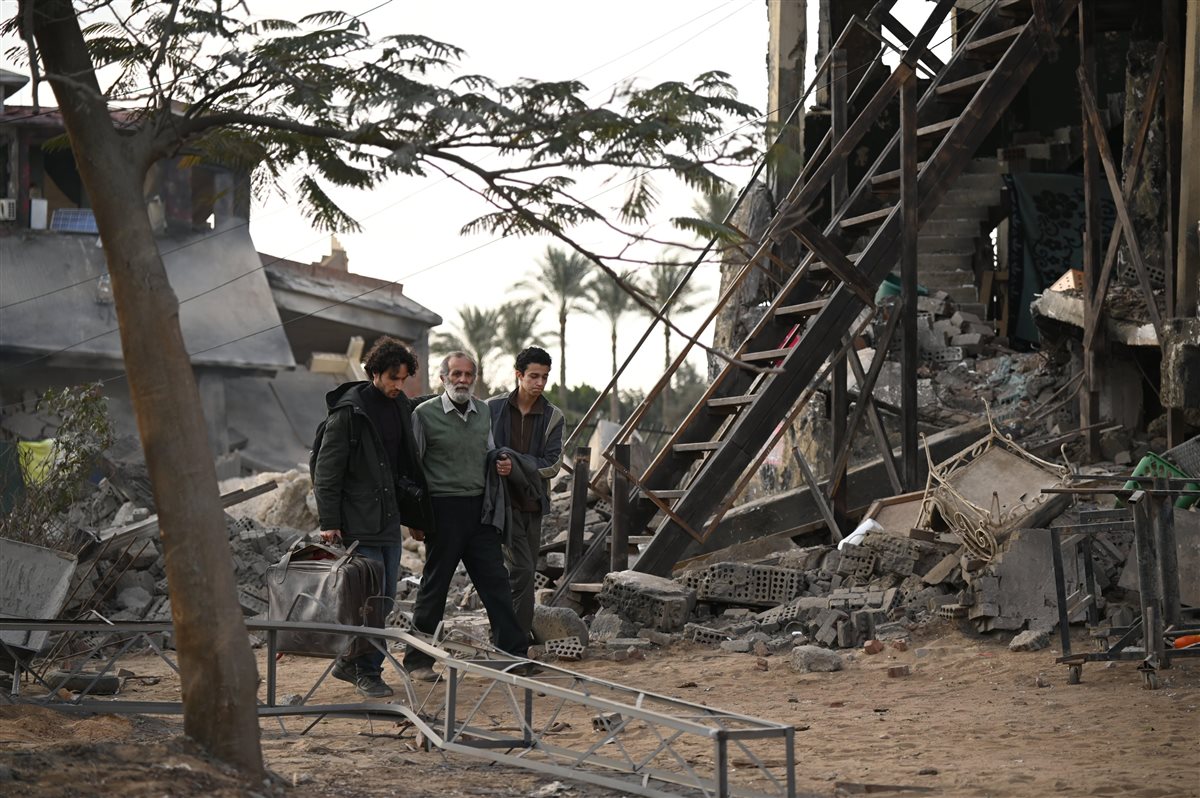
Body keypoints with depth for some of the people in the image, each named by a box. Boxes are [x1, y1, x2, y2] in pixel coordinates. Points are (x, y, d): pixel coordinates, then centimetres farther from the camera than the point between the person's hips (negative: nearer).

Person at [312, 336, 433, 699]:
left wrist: (416, 515, 18)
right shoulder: (349, 410, -10)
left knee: (384, 600, 9)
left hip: (390, 520, 7)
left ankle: (348, 661, 22)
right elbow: (327, 469, -10)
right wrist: (329, 522, -13)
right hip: (359, 523, -7)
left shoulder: (401, 407, 11)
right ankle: (368, 672, 3)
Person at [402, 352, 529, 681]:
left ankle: (514, 652, 5)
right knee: (434, 585, 1)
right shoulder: (425, 414, -4)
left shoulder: (483, 413, 12)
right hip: (443, 508, -5)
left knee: (495, 580, 3)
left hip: (479, 508, 5)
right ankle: (417, 660, 11)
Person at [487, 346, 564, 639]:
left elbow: (552, 464, -3)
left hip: (532, 503, 4)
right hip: (502, 500, -4)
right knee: (521, 569, -14)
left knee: (525, 571, 7)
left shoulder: (553, 417, 5)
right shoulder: (493, 408, 0)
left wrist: (515, 464, -15)